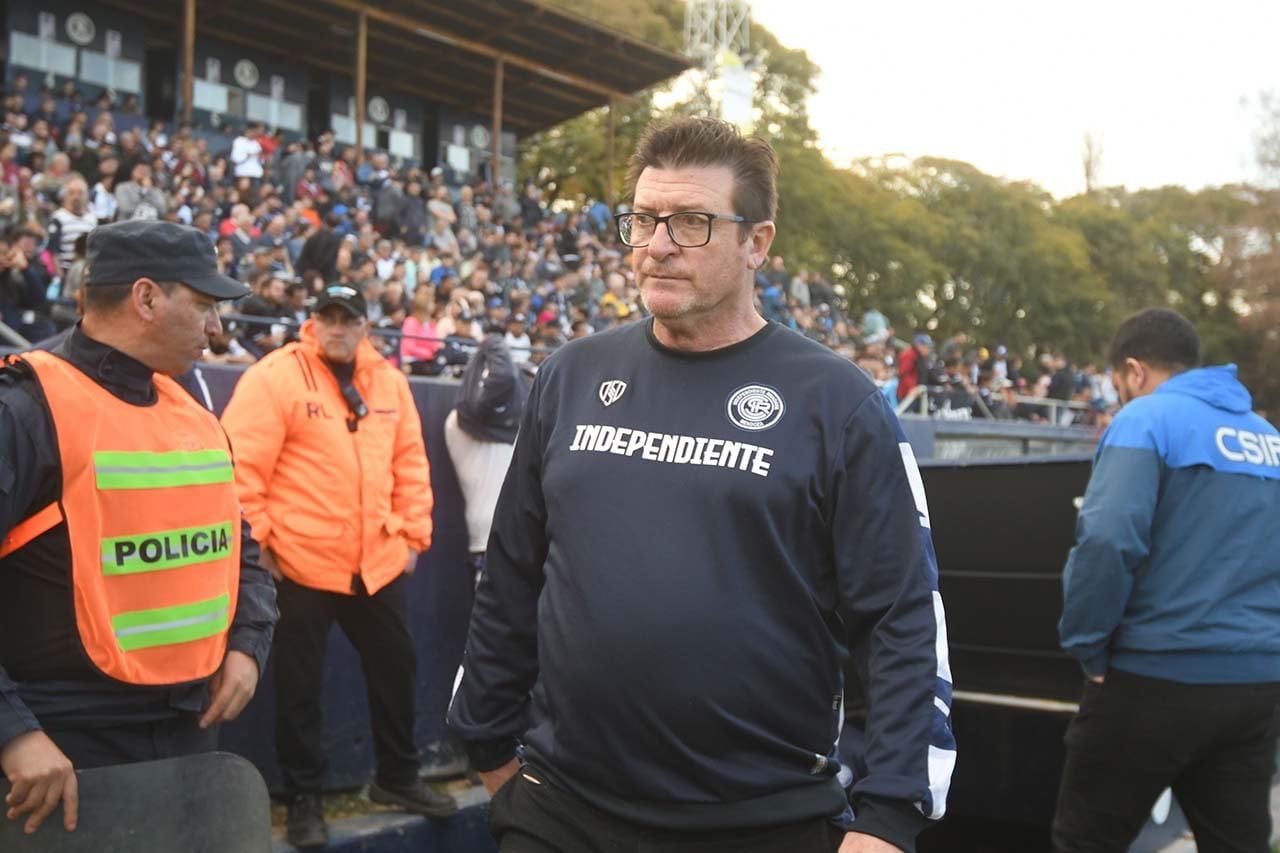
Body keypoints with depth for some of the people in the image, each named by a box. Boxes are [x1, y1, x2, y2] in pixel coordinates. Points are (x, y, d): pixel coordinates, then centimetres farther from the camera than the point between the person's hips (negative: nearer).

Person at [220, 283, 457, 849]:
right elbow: (241, 467, -14)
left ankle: (397, 778, 36)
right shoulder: (274, 377, -11)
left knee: (395, 668, 17)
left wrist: (414, 533, 9)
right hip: (299, 562, -5)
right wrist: (256, 539, -14)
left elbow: (410, 462, 12)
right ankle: (303, 799, 23)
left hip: (379, 560, 6)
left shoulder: (388, 380, 7)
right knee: (299, 685, 7)